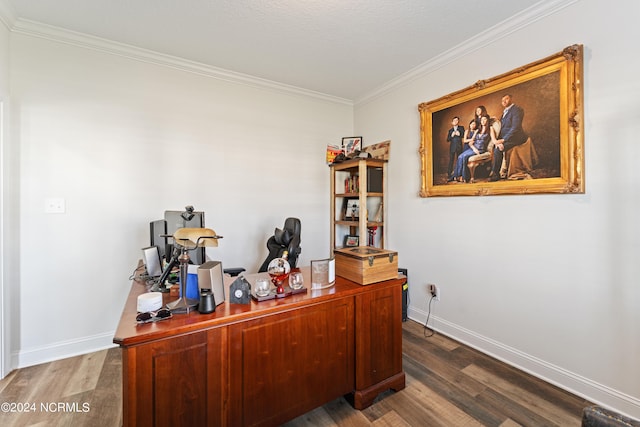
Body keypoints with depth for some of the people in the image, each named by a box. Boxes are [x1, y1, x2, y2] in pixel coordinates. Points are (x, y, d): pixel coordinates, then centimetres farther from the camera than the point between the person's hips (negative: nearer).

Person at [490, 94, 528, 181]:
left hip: (515, 137, -9)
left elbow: (515, 128, -19)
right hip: (506, 137, 10)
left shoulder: (517, 109, -8)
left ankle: (495, 174, -20)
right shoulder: (505, 112, 20)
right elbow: (502, 128, 12)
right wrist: (499, 140, -6)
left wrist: (503, 140, -25)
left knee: (497, 149, -27)